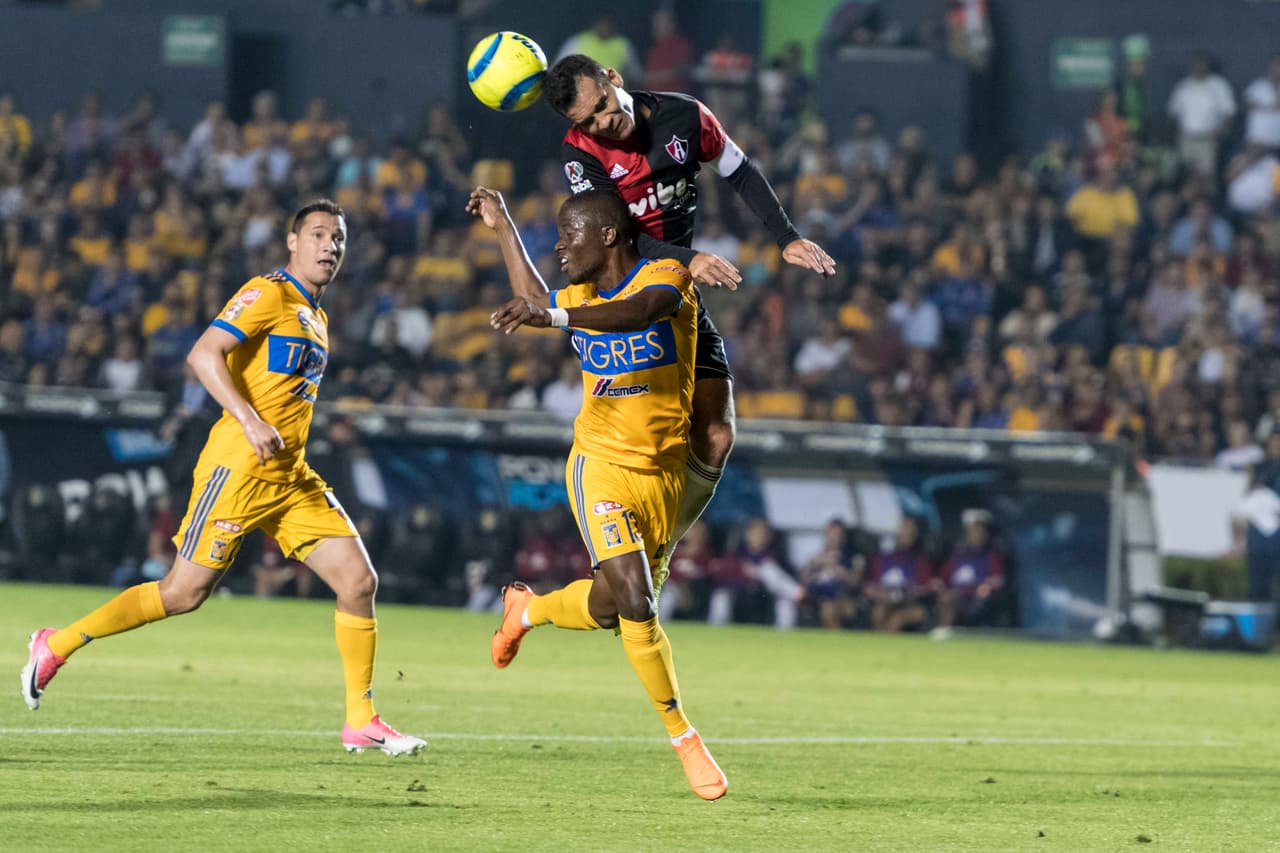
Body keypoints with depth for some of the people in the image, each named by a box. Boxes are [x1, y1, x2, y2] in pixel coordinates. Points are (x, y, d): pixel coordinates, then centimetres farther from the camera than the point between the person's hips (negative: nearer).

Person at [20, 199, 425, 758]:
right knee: (184, 592, -7)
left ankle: (361, 721, 3)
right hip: (240, 466, -8)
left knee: (359, 581, -3)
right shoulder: (269, 294, -8)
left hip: (291, 478, 8)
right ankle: (55, 645, 8)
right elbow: (203, 355, -19)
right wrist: (250, 422, -27)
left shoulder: (315, 315, 19)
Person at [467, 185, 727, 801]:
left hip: (663, 473, -1)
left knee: (606, 609, 10)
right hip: (602, 467, 1)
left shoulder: (666, 279, -10)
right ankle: (683, 737, -5)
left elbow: (637, 312, -34)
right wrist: (503, 229, 29)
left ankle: (527, 610, 41)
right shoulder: (580, 297, 5)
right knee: (635, 604, -18)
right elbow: (536, 301, 31)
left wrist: (555, 317, -48)